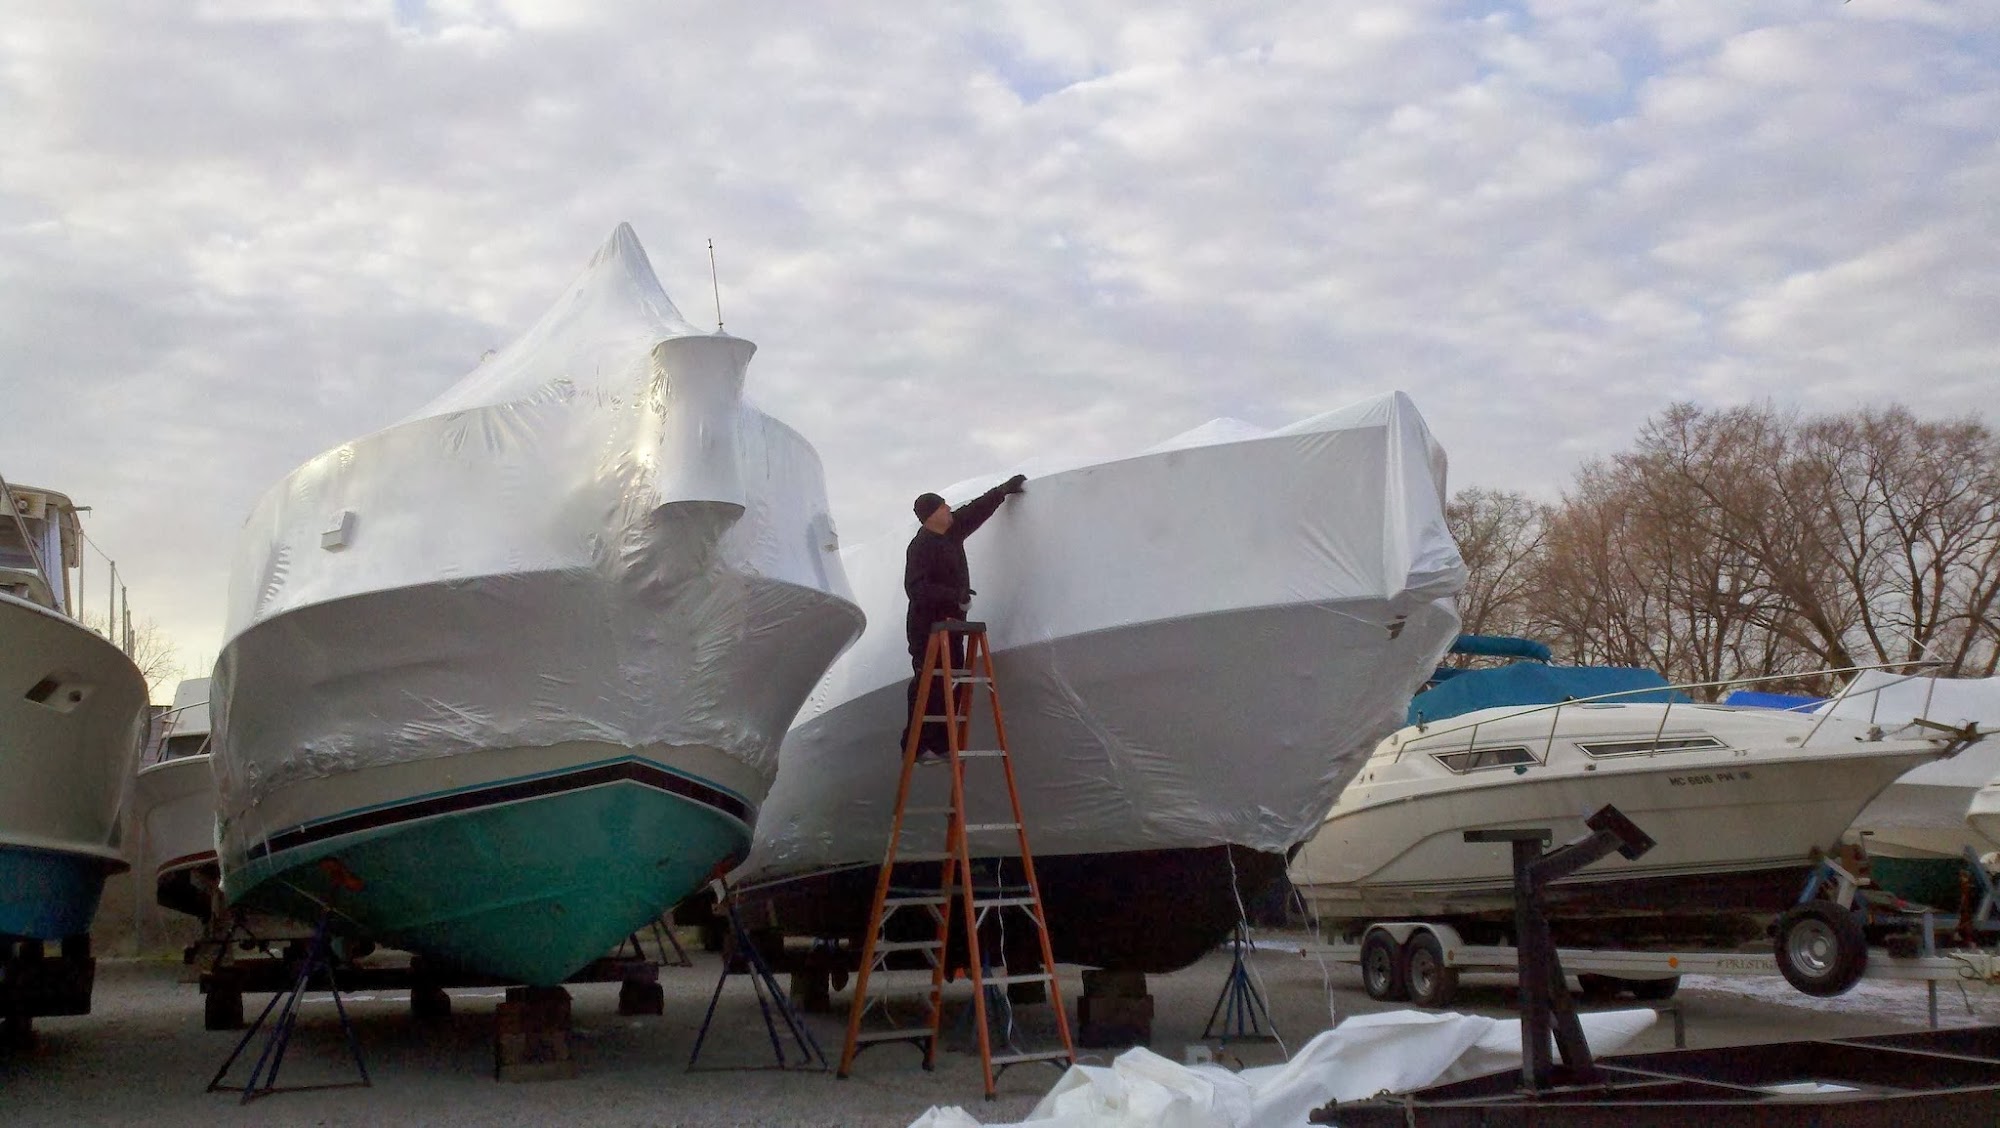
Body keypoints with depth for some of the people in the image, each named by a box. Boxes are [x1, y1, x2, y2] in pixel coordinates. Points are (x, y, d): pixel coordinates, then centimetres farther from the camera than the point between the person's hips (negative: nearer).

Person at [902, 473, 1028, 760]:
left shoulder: (952, 530, 9)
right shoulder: (922, 545, -17)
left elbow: (976, 510, 26)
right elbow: (915, 587, -25)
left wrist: (1003, 490, 30)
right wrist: (953, 595, -29)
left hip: (950, 623, 9)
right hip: (928, 627, -9)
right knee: (928, 685, -11)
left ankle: (940, 744, 10)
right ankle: (916, 745, -9)